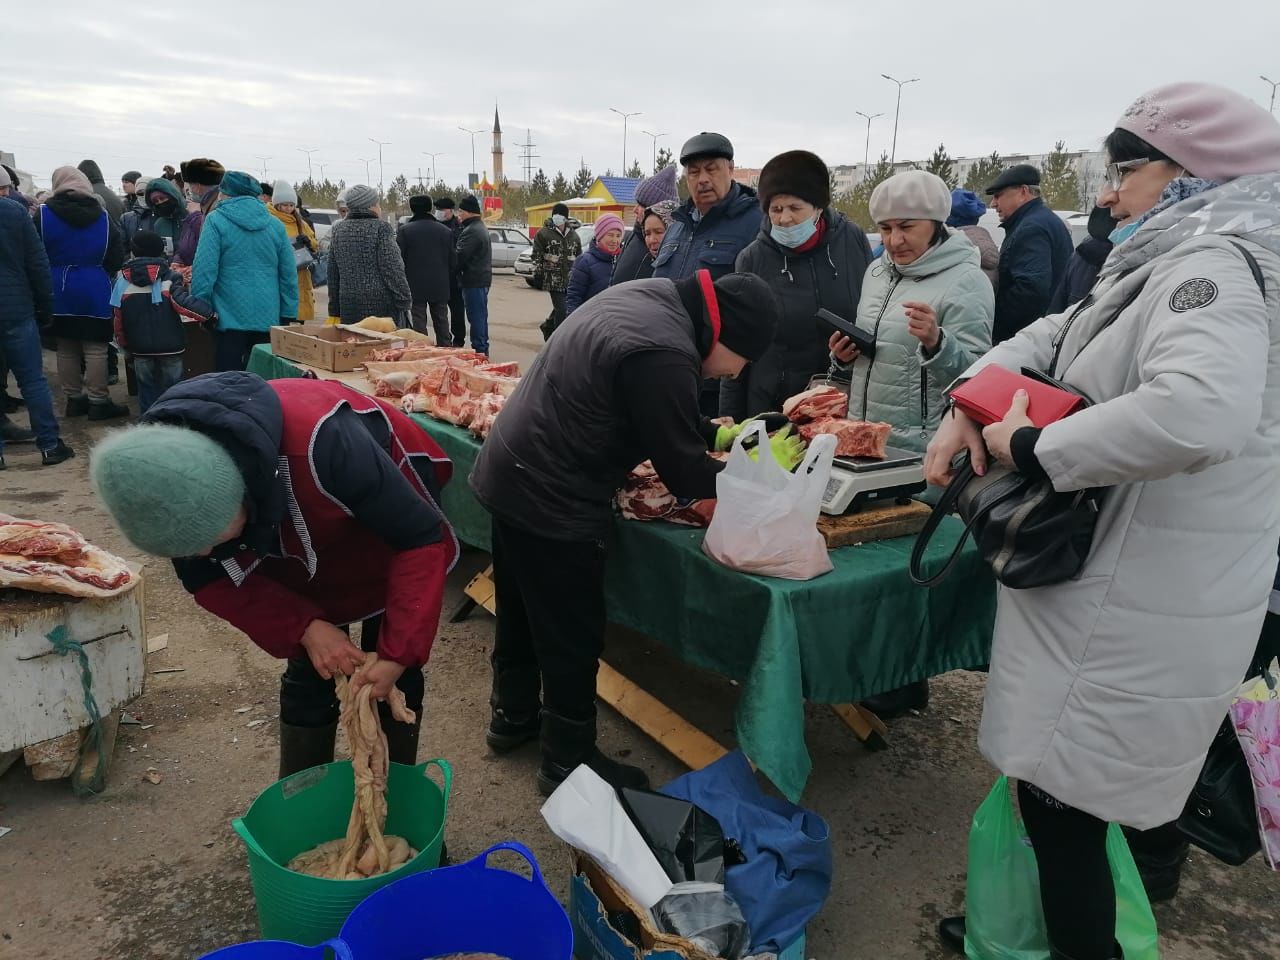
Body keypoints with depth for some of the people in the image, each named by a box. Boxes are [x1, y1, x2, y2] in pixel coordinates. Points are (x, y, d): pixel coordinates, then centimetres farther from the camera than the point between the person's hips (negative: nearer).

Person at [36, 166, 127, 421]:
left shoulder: (44, 214, -4)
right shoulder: (103, 217, -1)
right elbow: (116, 259, 1)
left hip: (58, 292, 1)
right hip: (94, 292, -1)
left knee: (66, 349, 11)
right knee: (95, 348, 2)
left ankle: (74, 398, 17)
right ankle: (98, 401, 4)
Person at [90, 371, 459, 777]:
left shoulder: (320, 443, -44)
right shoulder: (162, 487, -26)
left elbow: (421, 538, -33)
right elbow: (209, 580, -10)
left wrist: (398, 654, -33)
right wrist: (304, 628, -24)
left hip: (388, 537, -3)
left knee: (392, 681, 2)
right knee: (307, 677, 5)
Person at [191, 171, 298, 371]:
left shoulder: (216, 221, -4)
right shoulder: (275, 224, 7)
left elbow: (204, 270, -10)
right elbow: (289, 274, 6)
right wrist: (288, 315, 11)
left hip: (229, 318, -4)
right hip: (268, 320, 4)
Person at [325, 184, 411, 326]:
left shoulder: (337, 230, 13)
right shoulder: (381, 228, -6)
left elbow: (333, 275, 16)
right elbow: (392, 270, -11)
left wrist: (334, 310, 20)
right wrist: (405, 302, -6)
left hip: (349, 305, 6)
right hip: (381, 304, -6)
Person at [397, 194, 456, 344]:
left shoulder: (404, 230, -7)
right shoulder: (446, 231, 2)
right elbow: (453, 261, 4)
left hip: (416, 286, -3)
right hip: (440, 286, 3)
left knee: (419, 322, 1)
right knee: (442, 321, 12)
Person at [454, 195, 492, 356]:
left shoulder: (471, 231, -17)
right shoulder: (480, 227, 17)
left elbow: (460, 256, -19)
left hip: (474, 281, -11)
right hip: (483, 278, 11)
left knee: (476, 317, -7)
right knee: (480, 316, 15)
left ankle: (479, 348, -4)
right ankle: (483, 348, 22)